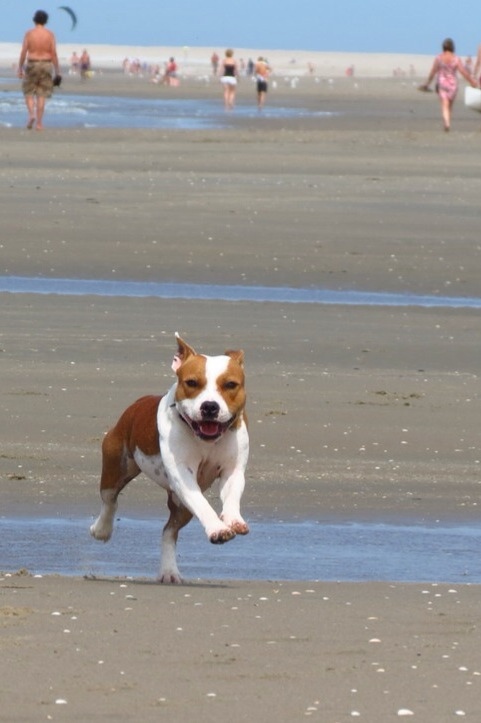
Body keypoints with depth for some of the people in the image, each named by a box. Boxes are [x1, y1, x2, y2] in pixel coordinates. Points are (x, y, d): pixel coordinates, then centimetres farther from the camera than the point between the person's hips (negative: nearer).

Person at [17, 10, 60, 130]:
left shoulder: (29, 33, -5)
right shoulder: (50, 34, -3)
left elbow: (23, 52, -6)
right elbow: (54, 53, -5)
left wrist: (20, 68, 2)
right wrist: (57, 71, 0)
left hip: (32, 66, -1)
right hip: (46, 66, 1)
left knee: (29, 94, 12)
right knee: (41, 96, 5)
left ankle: (31, 115, -12)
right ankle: (39, 123, 1)